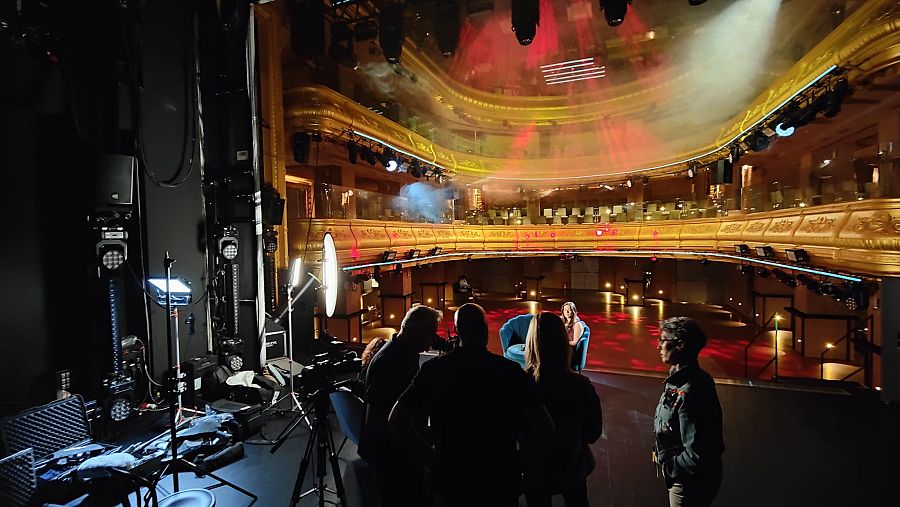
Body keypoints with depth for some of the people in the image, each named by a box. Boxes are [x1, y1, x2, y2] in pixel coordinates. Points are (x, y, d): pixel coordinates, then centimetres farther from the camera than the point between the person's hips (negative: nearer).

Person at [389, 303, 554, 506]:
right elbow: (543, 426, -18)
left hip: (449, 480, 1)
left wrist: (428, 454, 0)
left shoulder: (433, 369, -10)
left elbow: (397, 418, -8)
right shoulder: (511, 371, -14)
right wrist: (521, 458, -3)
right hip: (500, 483, -1)